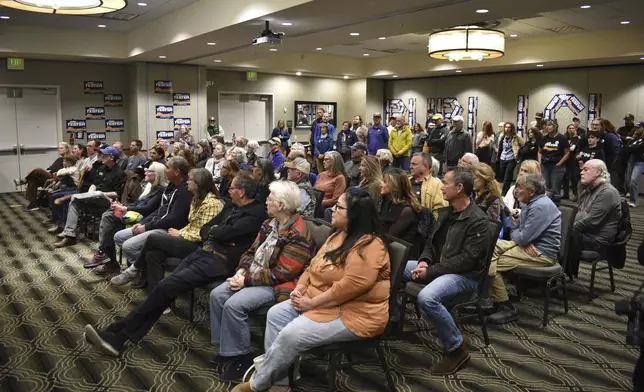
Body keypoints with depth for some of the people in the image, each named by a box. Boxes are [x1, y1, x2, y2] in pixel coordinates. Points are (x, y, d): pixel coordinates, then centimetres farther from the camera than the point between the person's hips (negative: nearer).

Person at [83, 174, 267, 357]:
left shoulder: (256, 213, -8)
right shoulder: (232, 207, 21)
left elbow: (225, 233, -18)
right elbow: (206, 229, 18)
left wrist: (214, 230, 4)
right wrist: (219, 233, -3)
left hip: (219, 260, -8)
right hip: (204, 251, 8)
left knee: (165, 286, -17)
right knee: (165, 288, -8)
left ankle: (117, 334, -8)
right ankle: (118, 336, -10)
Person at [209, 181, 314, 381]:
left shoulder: (297, 235, -22)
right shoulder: (271, 223, 7)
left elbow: (280, 274, -25)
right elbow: (254, 250, 13)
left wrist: (247, 280, -20)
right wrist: (242, 270, -6)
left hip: (278, 285, -9)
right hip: (254, 276, 9)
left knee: (234, 304, -24)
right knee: (217, 295, -3)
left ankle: (240, 357, -5)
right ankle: (226, 346, 10)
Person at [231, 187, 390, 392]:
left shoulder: (369, 247, -22)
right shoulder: (338, 236, 9)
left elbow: (349, 287, -29)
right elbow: (314, 266, 13)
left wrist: (311, 303, -22)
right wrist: (300, 287, -5)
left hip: (352, 314, -10)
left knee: (291, 335, -20)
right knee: (276, 314, -3)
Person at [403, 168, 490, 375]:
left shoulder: (478, 221, -18)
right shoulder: (446, 212, 8)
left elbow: (467, 260, -23)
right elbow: (432, 241, 14)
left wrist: (431, 271, -22)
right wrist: (424, 261, -7)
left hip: (464, 275, -9)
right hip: (437, 267, 9)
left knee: (427, 297, -35)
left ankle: (457, 349, -15)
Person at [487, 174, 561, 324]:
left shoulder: (541, 207, -21)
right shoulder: (530, 203, 13)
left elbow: (523, 237, -24)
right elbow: (516, 230, 15)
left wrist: (514, 233, 0)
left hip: (541, 253, -11)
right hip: (529, 245, 11)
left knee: (491, 264, -16)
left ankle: (507, 309, -4)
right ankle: (487, 297, 1)